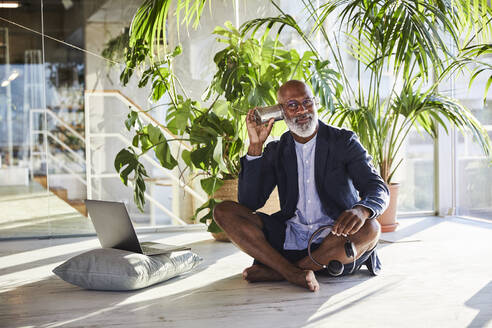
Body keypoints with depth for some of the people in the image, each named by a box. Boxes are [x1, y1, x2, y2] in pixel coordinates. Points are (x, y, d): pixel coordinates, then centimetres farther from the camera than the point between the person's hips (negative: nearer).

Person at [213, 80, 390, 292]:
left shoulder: (344, 141, 2)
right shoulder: (276, 151, 10)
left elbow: (379, 189, -9)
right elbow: (249, 202, 0)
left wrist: (361, 210, -34)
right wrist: (255, 145, -6)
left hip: (333, 238, -2)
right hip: (288, 238, 3)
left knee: (369, 229, -35)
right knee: (223, 211, -14)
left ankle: (274, 271, -24)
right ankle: (293, 274, -30)